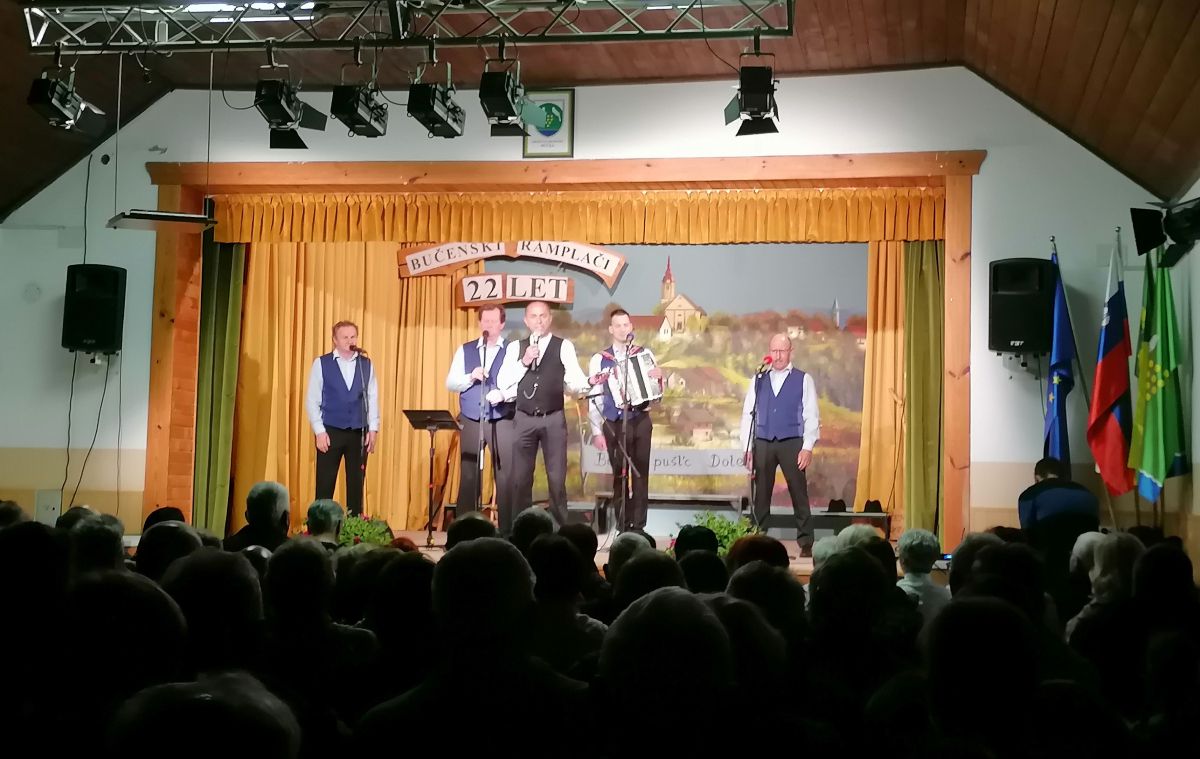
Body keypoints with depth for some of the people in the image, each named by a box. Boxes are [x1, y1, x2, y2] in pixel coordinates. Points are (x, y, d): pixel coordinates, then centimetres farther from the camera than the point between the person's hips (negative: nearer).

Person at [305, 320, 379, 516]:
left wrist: (373, 429, -1)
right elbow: (312, 400, -2)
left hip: (359, 433, 2)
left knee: (356, 484, 6)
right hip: (331, 432, -2)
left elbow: (373, 398, 7)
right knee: (325, 485, 1)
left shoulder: (366, 364, 7)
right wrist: (320, 431, -8)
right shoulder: (321, 363, 0)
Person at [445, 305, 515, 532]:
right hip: (471, 421, 2)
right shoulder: (464, 350, 12)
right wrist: (470, 377, -10)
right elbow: (450, 383, 7)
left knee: (505, 477, -3)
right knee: (468, 476, 4)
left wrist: (503, 394, -24)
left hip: (502, 422, -2)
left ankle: (506, 530, 3)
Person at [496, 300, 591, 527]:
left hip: (553, 419, -2)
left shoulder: (564, 346, 3)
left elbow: (574, 380, -5)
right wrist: (524, 362, -11)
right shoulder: (515, 348, 9)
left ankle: (559, 528, 5)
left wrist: (589, 383, -27)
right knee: (521, 477, 4)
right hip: (524, 419, 2)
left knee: (557, 478, -2)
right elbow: (503, 383, 1)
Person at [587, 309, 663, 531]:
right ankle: (624, 526, 11)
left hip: (641, 420, 1)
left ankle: (639, 525, 7)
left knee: (641, 473, 2)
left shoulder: (644, 353, 6)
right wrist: (597, 432, -5)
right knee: (620, 475, 5)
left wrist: (658, 377, -15)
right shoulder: (599, 360, 0)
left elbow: (658, 387, 9)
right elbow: (594, 398, -1)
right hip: (615, 424, -1)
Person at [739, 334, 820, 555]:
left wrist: (808, 447, -9)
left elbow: (811, 416, -1)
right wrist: (747, 447, 3)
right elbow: (747, 414, 10)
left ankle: (806, 543, 5)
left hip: (792, 443, -3)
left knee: (799, 494, -1)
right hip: (762, 444, 3)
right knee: (761, 496, 5)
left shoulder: (803, 380, 3)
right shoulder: (758, 380, 11)